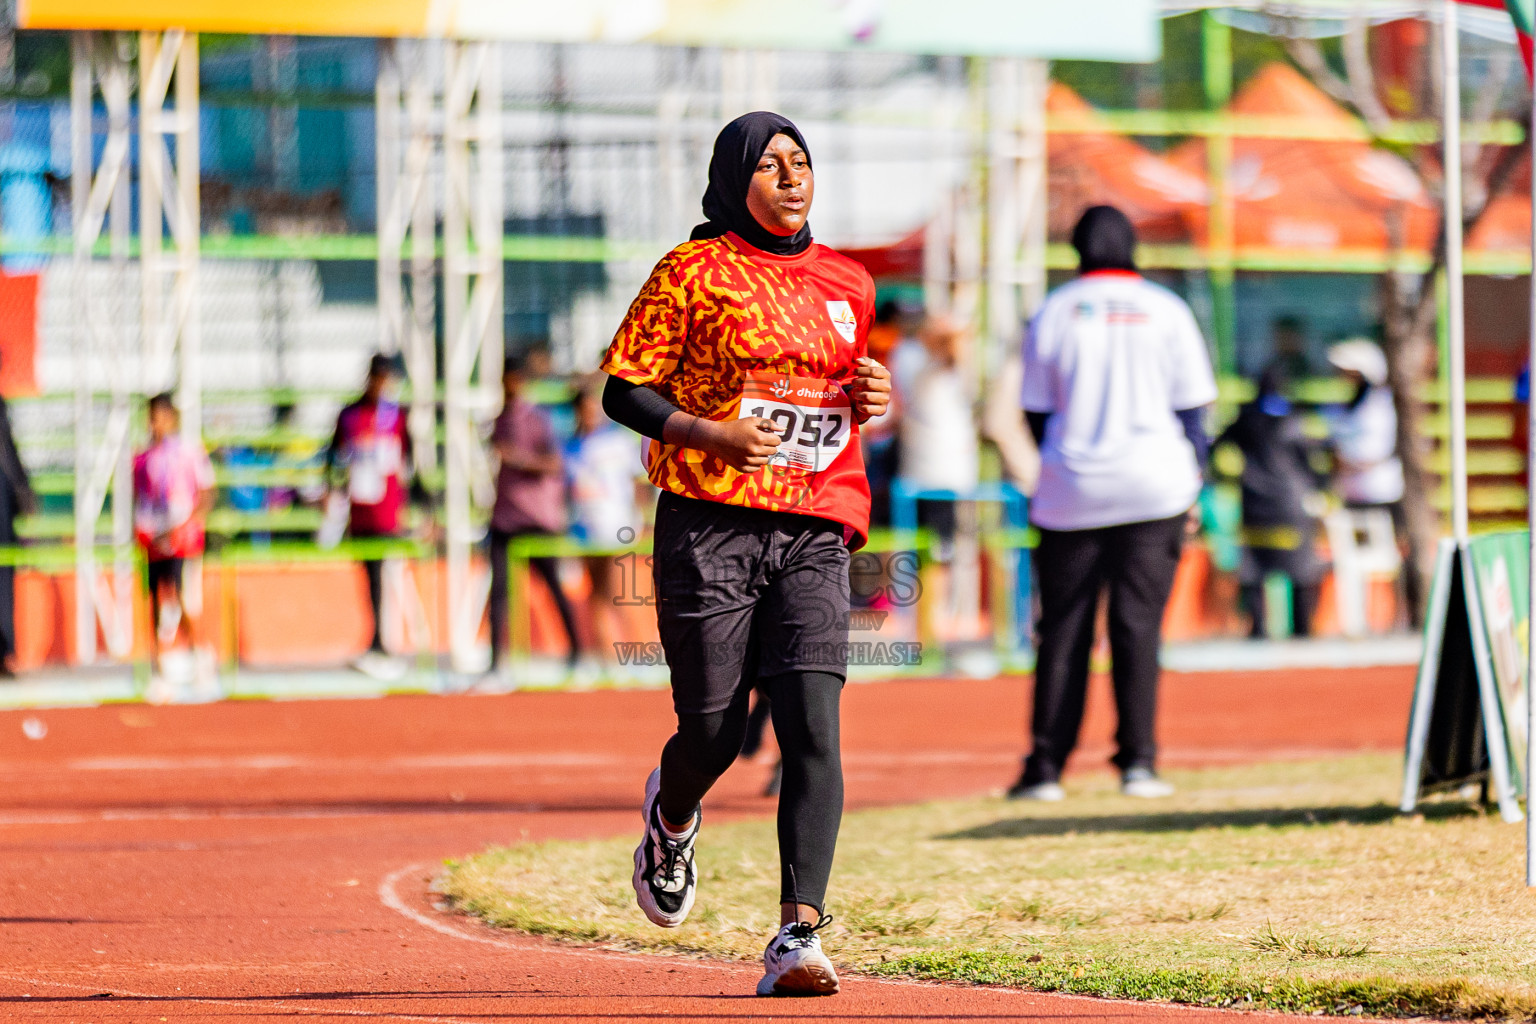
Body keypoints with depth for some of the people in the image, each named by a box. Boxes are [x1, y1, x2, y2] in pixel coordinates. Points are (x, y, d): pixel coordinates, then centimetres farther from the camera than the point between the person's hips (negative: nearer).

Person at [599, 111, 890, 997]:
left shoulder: (848, 286, 15)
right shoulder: (693, 274, 1)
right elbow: (624, 390, 0)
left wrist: (873, 399, 5)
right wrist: (714, 433, -14)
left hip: (814, 532, 3)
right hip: (709, 525, -3)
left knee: (814, 728, -13)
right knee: (714, 734, 1)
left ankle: (800, 936, -18)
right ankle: (672, 820, 39)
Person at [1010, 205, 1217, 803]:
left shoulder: (1055, 312, 3)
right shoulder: (1166, 311, 3)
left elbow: (1037, 413, 5)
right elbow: (1191, 408, 2)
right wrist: (1193, 479, 10)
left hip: (1072, 490, 0)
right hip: (1154, 486, 0)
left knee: (1063, 629, 4)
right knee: (1138, 625, 2)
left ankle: (1046, 769, 2)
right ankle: (1138, 762, -4)